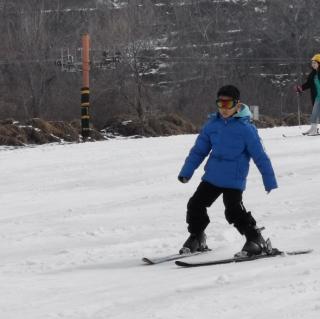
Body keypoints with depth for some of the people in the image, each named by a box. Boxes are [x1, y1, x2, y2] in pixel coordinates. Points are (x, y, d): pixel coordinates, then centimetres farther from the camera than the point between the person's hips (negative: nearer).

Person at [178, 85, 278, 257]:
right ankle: (196, 238, 28)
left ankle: (256, 241, -4)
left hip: (234, 180, -6)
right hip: (212, 176, 6)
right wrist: (186, 172, 9)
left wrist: (270, 182, -10)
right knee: (195, 205, 6)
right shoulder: (212, 124, 3)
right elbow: (198, 150, 13)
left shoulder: (245, 128, -11)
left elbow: (260, 156, -9)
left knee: (233, 211, -19)